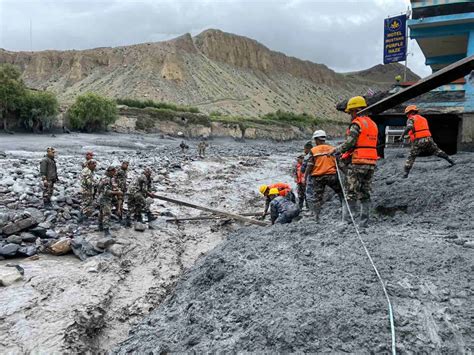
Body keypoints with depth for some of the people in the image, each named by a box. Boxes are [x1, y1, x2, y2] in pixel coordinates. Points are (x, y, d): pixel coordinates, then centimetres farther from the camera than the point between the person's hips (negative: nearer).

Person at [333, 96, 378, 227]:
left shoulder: (356, 123, -9)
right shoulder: (373, 124, 17)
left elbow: (349, 143, -18)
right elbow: (371, 144, 15)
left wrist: (336, 150, -2)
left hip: (357, 162, -8)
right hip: (371, 163, 8)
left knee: (351, 192, -2)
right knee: (365, 193, 11)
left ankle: (347, 217, 1)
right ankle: (364, 221, 14)